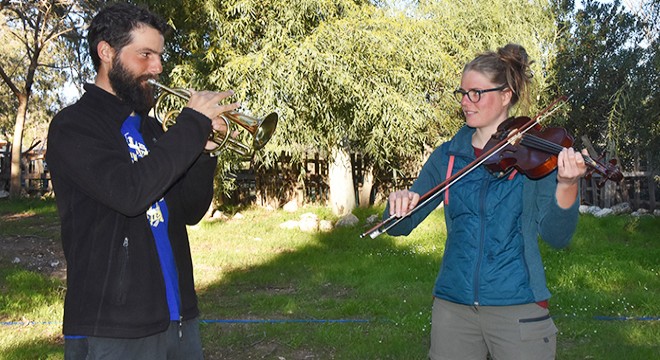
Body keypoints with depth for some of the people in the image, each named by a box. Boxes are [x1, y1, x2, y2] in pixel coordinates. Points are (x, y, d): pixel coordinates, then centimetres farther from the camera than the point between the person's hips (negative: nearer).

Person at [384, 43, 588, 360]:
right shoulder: (447, 156, 5)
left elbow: (556, 236, -12)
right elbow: (401, 226, 5)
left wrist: (566, 187, -30)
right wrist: (399, 203, -18)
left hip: (518, 308, -2)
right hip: (452, 306, 3)